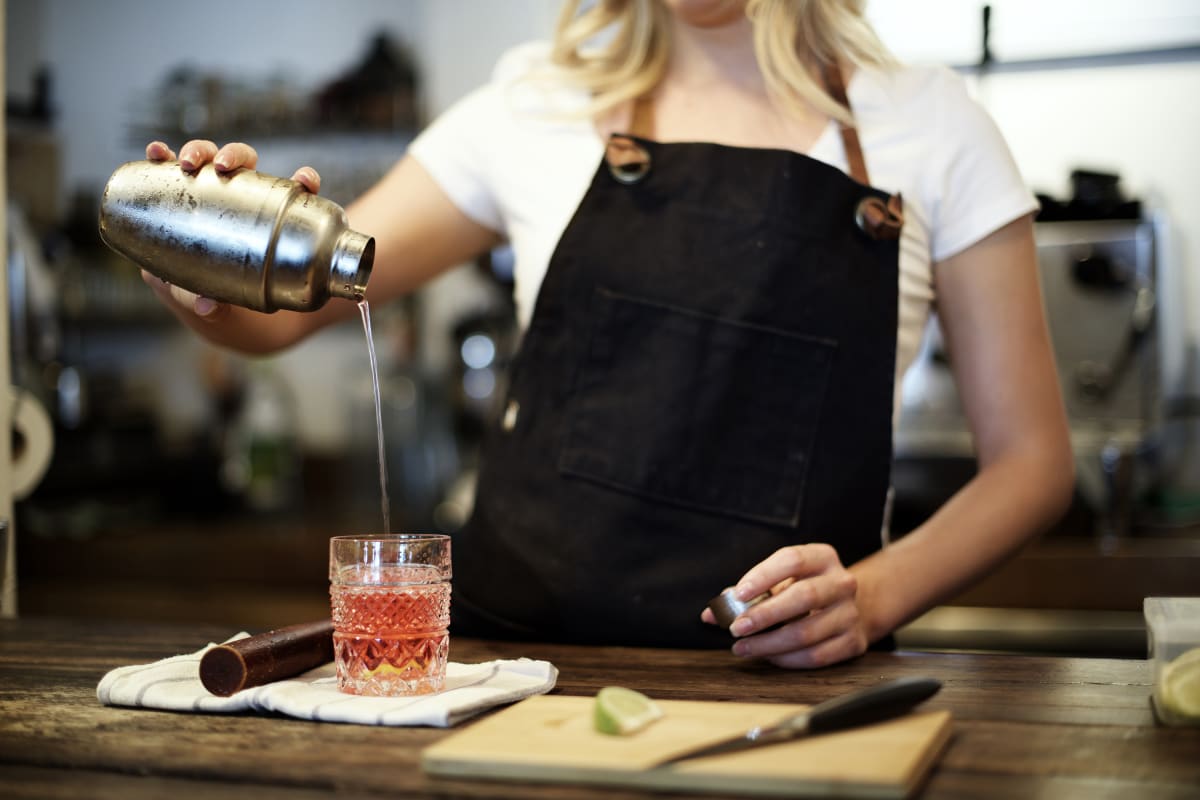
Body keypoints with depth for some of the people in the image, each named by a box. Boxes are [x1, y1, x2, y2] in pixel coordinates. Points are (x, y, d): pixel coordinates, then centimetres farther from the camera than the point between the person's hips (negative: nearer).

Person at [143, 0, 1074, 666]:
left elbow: (1031, 456, 7)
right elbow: (279, 312, 11)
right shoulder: (535, 109, 9)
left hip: (779, 676, 0)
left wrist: (871, 598, -10)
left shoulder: (928, 125, 6)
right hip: (516, 643, 1)